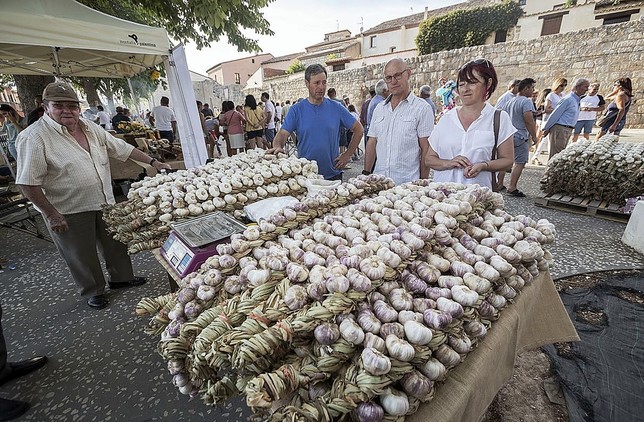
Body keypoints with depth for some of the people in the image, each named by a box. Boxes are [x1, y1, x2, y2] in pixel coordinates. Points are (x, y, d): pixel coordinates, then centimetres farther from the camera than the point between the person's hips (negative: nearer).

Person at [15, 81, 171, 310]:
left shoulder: (90, 128, 4)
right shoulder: (34, 137, -15)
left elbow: (122, 148, 9)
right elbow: (28, 183, -16)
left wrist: (153, 162, 4)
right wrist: (51, 214, -17)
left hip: (105, 204, 6)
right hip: (69, 212, -6)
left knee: (116, 245, 18)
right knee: (82, 256, 11)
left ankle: (121, 278, 40)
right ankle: (93, 292, 32)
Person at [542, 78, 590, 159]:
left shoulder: (577, 100, 17)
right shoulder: (568, 99, -11)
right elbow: (555, 114, -11)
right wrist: (547, 129, -9)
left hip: (568, 130, 9)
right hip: (560, 128, -9)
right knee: (556, 154, -9)